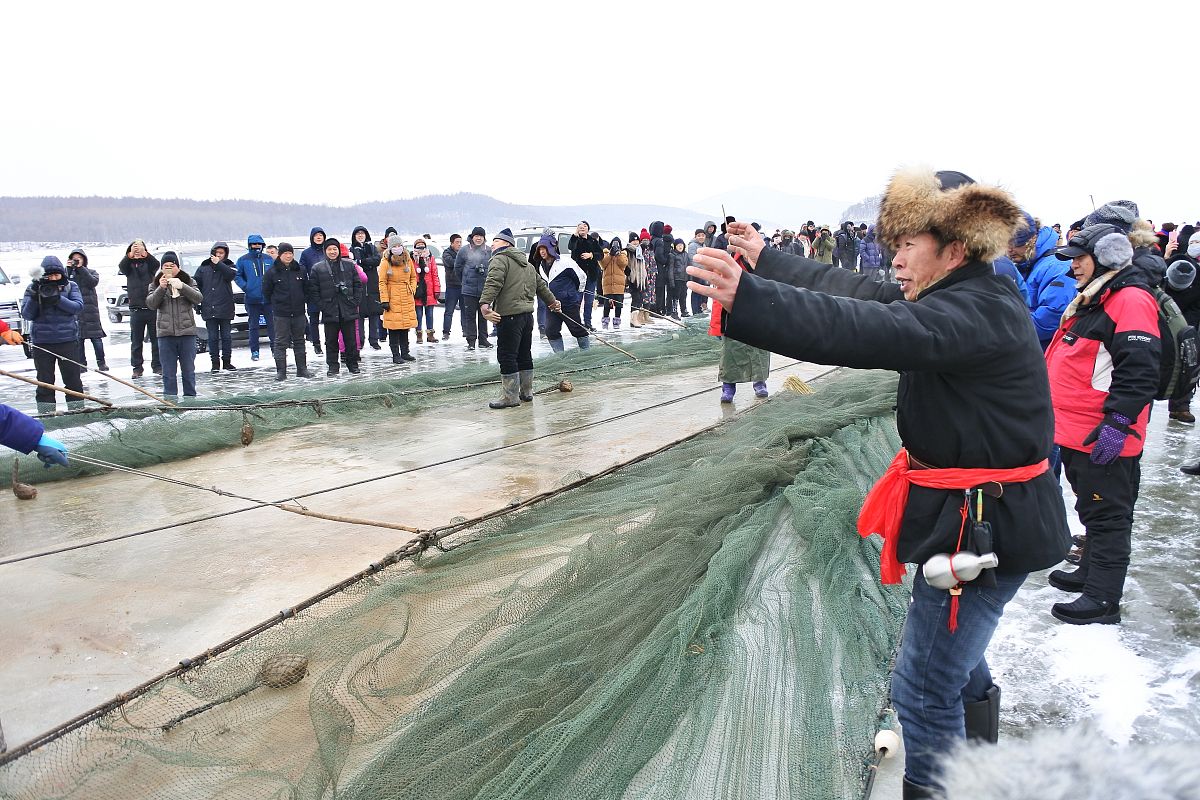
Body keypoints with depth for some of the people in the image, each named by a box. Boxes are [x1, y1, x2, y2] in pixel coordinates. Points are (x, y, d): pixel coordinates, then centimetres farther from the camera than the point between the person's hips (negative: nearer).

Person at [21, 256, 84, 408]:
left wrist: (57, 299, -23)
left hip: (68, 340, -1)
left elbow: (78, 307, -11)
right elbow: (27, 315, -1)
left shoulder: (70, 286, 3)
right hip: (42, 342, 1)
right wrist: (34, 297, -15)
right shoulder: (33, 288, 4)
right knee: (45, 380, 6)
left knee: (72, 378, 5)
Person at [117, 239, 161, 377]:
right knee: (136, 341, 4)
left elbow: (156, 264, -16)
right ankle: (137, 367, 10)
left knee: (156, 339, 5)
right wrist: (130, 255, -33)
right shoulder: (129, 265, 8)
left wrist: (144, 253, -34)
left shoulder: (148, 263, 6)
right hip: (136, 308, 1)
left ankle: (157, 366, 13)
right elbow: (121, 267, -14)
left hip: (152, 307, -1)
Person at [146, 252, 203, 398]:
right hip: (165, 333, 0)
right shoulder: (156, 284, 8)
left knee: (189, 370, 7)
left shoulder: (188, 281, 7)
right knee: (168, 372, 4)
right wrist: (161, 288, -19)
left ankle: (190, 397, 16)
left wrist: (182, 286, -21)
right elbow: (151, 303, -5)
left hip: (187, 332, 0)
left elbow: (199, 299, -7)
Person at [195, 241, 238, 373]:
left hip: (225, 308, -1)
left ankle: (227, 361, 14)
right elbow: (196, 284, 10)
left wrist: (218, 264, -15)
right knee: (213, 337, 3)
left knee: (226, 336, 4)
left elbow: (231, 274, -15)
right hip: (209, 308, 1)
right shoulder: (204, 267, 10)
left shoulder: (228, 266, 8)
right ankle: (215, 362, 9)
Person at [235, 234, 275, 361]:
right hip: (252, 298, -1)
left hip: (268, 298, 1)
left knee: (272, 323, 3)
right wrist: (245, 287, -8)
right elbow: (237, 276, 5)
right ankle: (254, 351, 8)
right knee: (253, 326, 4)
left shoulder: (269, 259, 10)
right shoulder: (243, 260, 4)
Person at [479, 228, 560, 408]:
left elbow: (493, 282, -21)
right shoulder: (527, 264, 23)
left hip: (509, 315, -9)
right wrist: (553, 302, 47)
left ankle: (510, 397, -2)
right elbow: (541, 285, 33)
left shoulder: (500, 259, -4)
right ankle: (526, 392, 27)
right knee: (524, 355, 18)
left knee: (507, 357, -4)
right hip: (528, 314, 9)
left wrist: (485, 303, -33)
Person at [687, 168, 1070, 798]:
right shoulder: (971, 297, 7)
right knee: (954, 649, 31)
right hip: (986, 516, 11)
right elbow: (864, 298, 9)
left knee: (923, 691, 0)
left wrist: (745, 298, -48)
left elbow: (866, 332, -39)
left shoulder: (977, 312, -24)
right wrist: (766, 262, 12)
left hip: (986, 527, -11)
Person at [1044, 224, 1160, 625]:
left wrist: (1117, 424, -26)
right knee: (1091, 510, 21)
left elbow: (1139, 371, -23)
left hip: (1104, 438, -10)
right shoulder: (1091, 300, 18)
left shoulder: (1131, 299, -15)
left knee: (1106, 516, -2)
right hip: (1077, 432, 10)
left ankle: (1103, 599, 5)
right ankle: (1091, 573, 35)